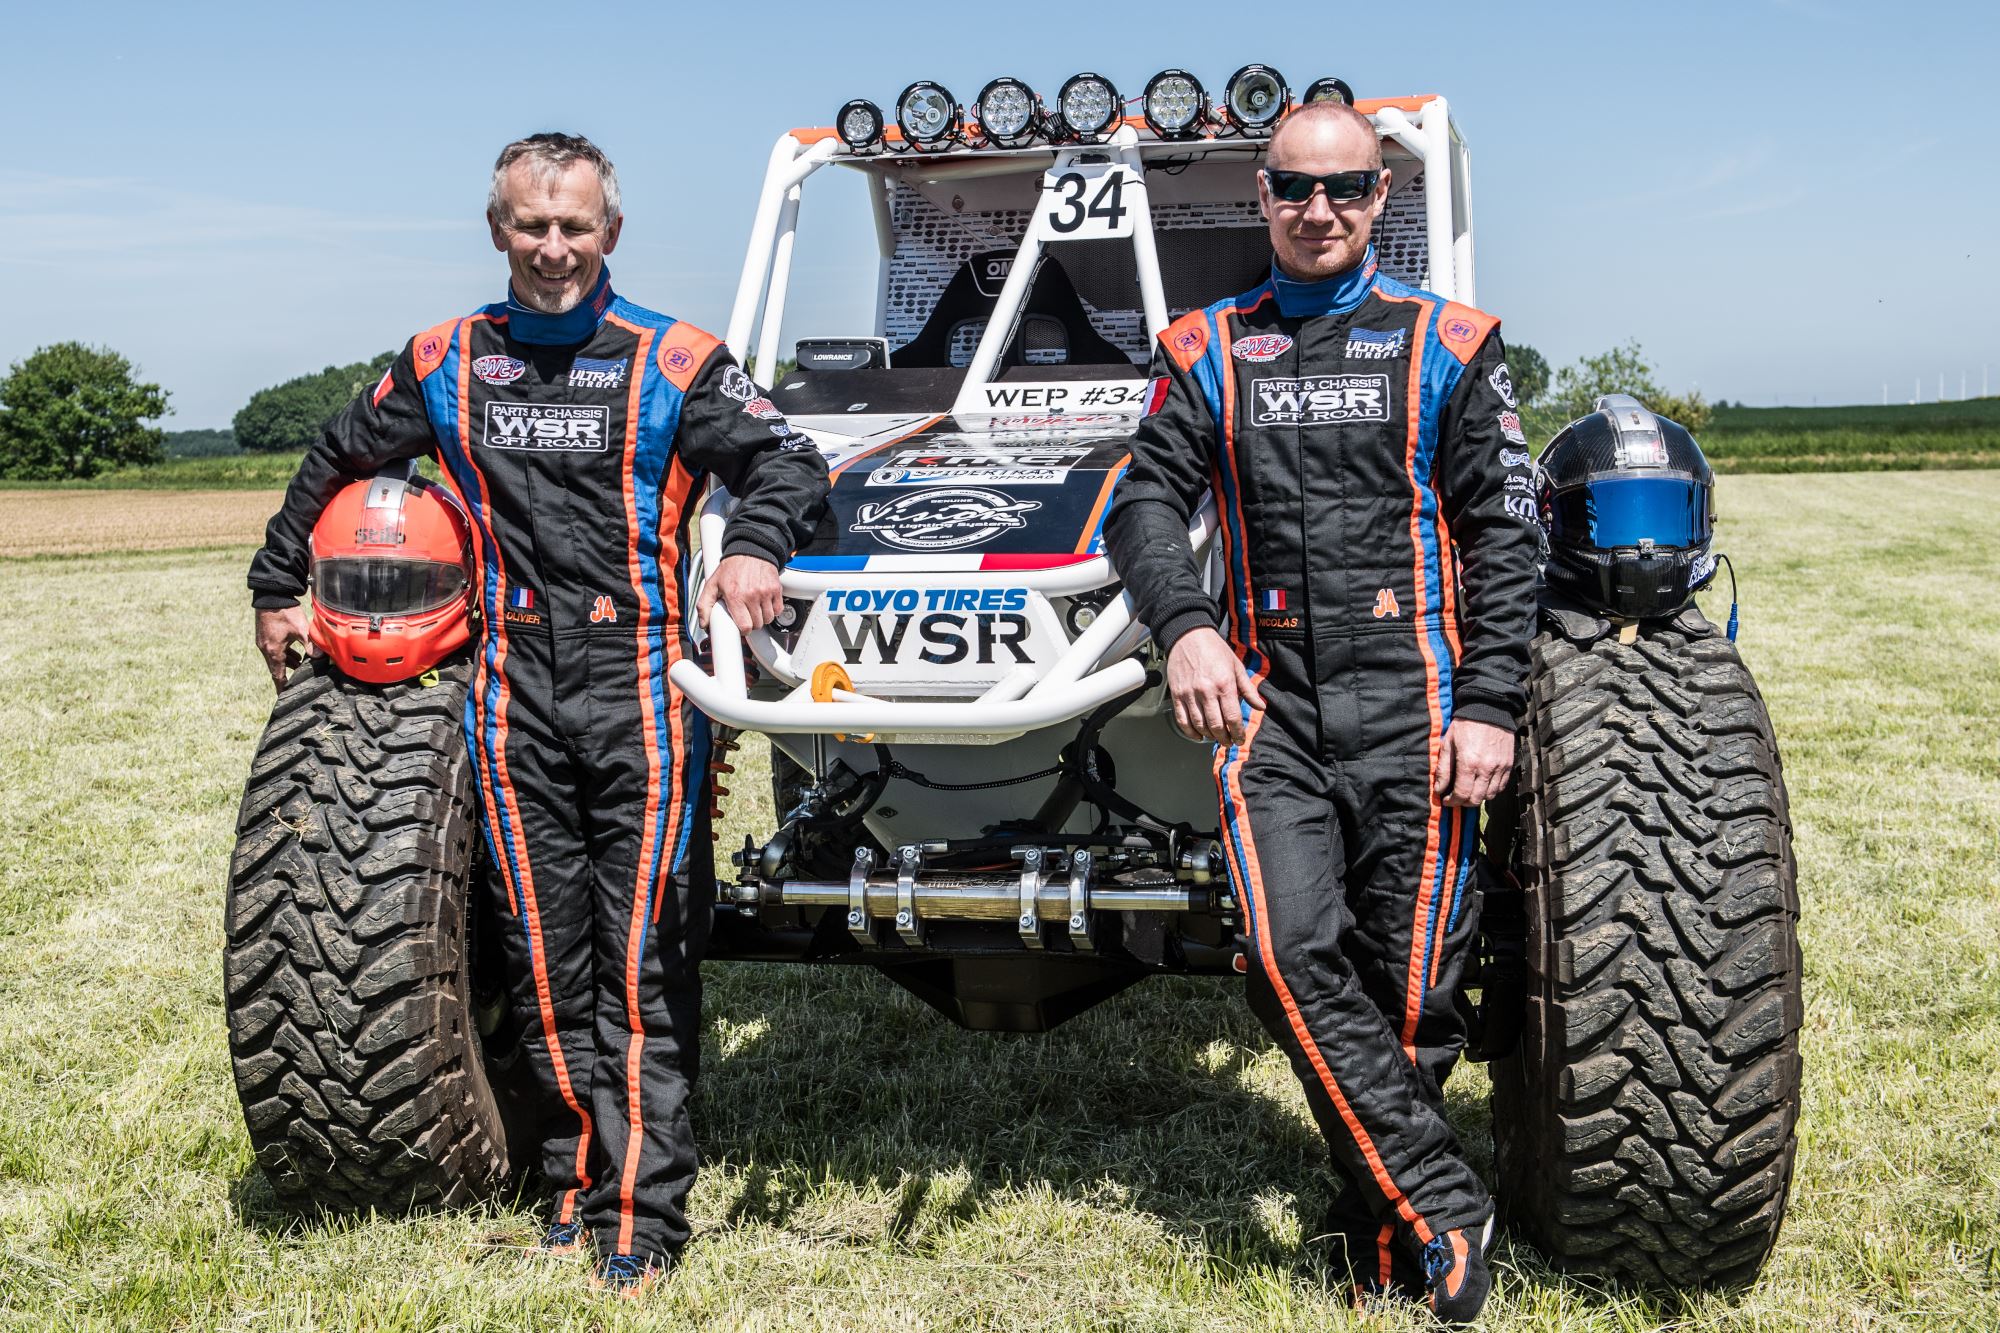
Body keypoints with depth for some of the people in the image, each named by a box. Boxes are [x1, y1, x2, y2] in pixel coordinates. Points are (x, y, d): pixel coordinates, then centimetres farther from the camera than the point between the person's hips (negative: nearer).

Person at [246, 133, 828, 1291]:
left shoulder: (672, 360, 2)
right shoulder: (446, 365, 12)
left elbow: (788, 459, 0)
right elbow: (338, 464, 26)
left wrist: (756, 546, -20)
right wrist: (277, 587, 28)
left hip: (641, 684, -3)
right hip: (516, 690, 3)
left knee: (645, 959, -3)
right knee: (547, 955, 7)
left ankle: (645, 1211, 1)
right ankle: (581, 1173, 19)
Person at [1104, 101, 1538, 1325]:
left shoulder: (1449, 346, 9)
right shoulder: (1208, 350, 13)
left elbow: (1505, 536, 5)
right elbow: (1148, 498, 3)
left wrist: (1490, 707, -5)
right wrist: (1186, 626, -17)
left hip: (1409, 696, -1)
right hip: (1267, 696, 1)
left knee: (1410, 987, 0)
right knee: (1293, 952, -16)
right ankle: (1444, 1211, -4)